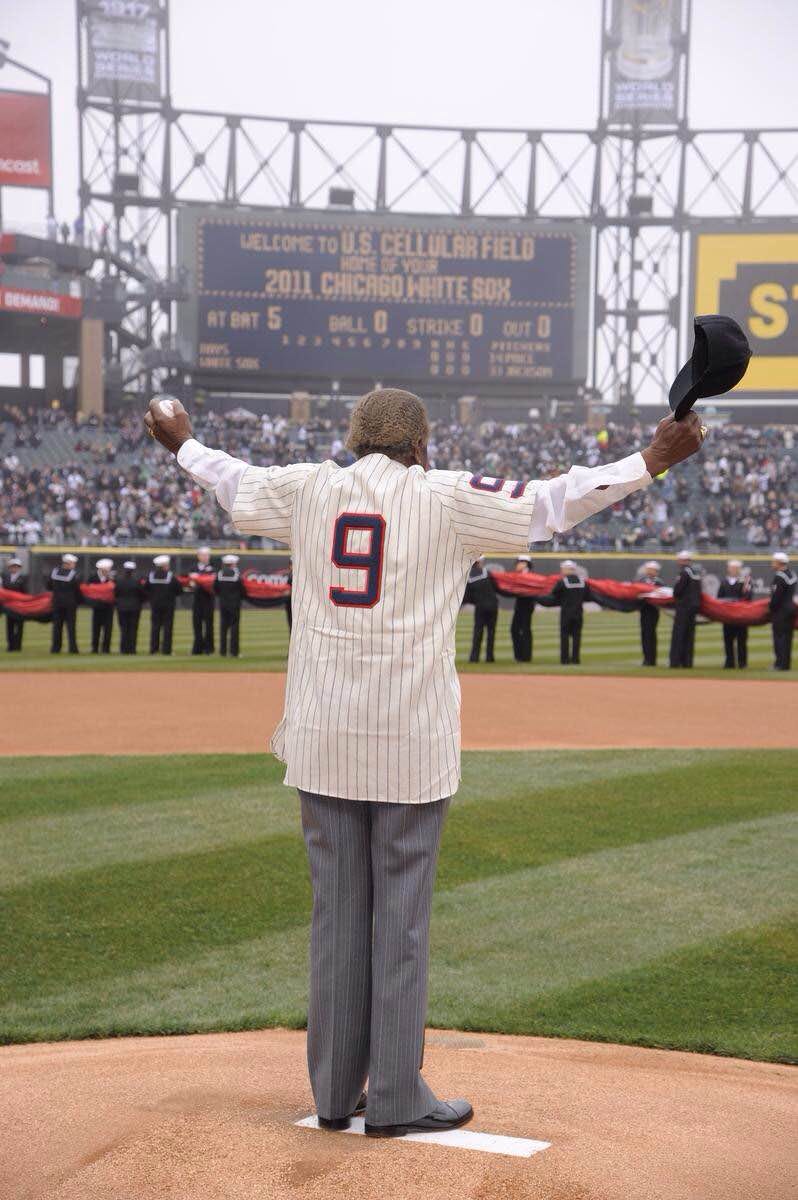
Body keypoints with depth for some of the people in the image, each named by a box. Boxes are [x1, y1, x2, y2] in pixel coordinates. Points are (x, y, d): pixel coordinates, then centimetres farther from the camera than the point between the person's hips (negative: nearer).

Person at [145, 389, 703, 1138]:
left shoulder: (309, 490, 7)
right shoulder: (447, 499, -3)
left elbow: (234, 486, 24)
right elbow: (548, 506, -5)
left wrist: (183, 445, 43)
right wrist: (652, 462, 2)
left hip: (322, 733, 4)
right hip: (410, 738, -4)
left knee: (336, 909, 9)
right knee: (401, 915, 2)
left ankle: (334, 1094, 15)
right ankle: (394, 1101, 6)